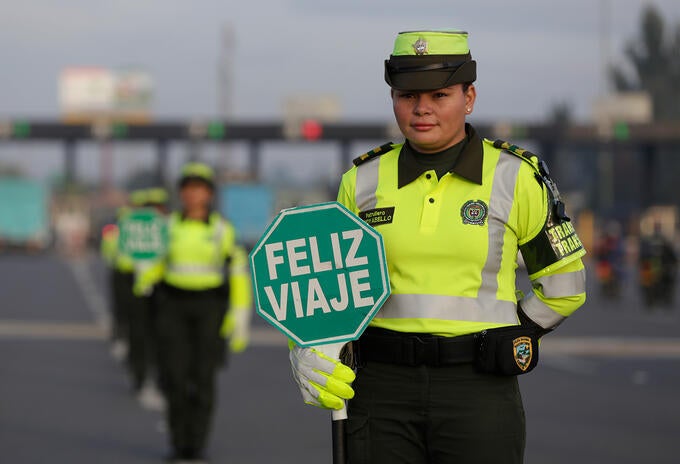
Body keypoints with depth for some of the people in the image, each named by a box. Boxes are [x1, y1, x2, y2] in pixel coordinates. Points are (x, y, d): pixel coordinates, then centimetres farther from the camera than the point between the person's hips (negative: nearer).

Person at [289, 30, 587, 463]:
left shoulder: (517, 178, 0)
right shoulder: (363, 181, 6)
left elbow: (563, 285, 10)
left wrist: (500, 344, 7)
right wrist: (306, 351, -3)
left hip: (479, 394, -2)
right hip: (383, 392, 2)